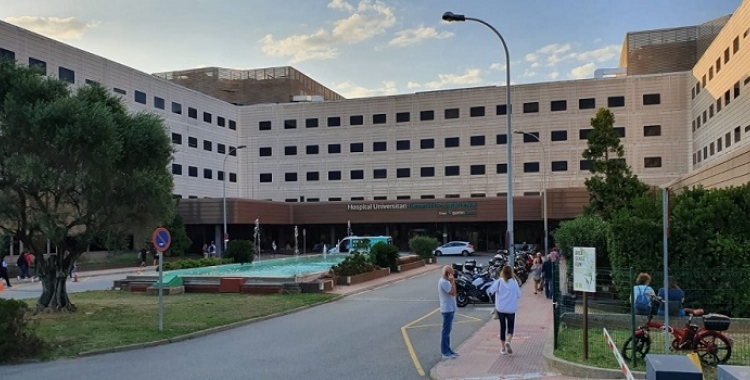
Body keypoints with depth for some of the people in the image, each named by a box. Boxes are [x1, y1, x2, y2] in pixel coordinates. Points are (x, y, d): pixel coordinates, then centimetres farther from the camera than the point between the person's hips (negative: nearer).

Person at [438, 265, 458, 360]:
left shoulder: (445, 281, 13)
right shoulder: (443, 282, -19)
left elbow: (452, 293, 17)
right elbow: (453, 293, -25)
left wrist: (452, 282, 7)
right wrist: (453, 281, -21)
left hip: (450, 309, 11)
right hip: (447, 309, -11)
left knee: (447, 330, 15)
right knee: (446, 331, -5)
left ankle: (447, 350, 23)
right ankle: (445, 353, 0)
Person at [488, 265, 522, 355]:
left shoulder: (499, 282, -8)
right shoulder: (514, 282, -6)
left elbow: (491, 291, -14)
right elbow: (518, 295, -1)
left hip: (500, 308, 1)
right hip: (511, 309, -1)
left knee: (502, 327, 12)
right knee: (510, 327, 10)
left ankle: (503, 348, 13)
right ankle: (508, 341, -19)